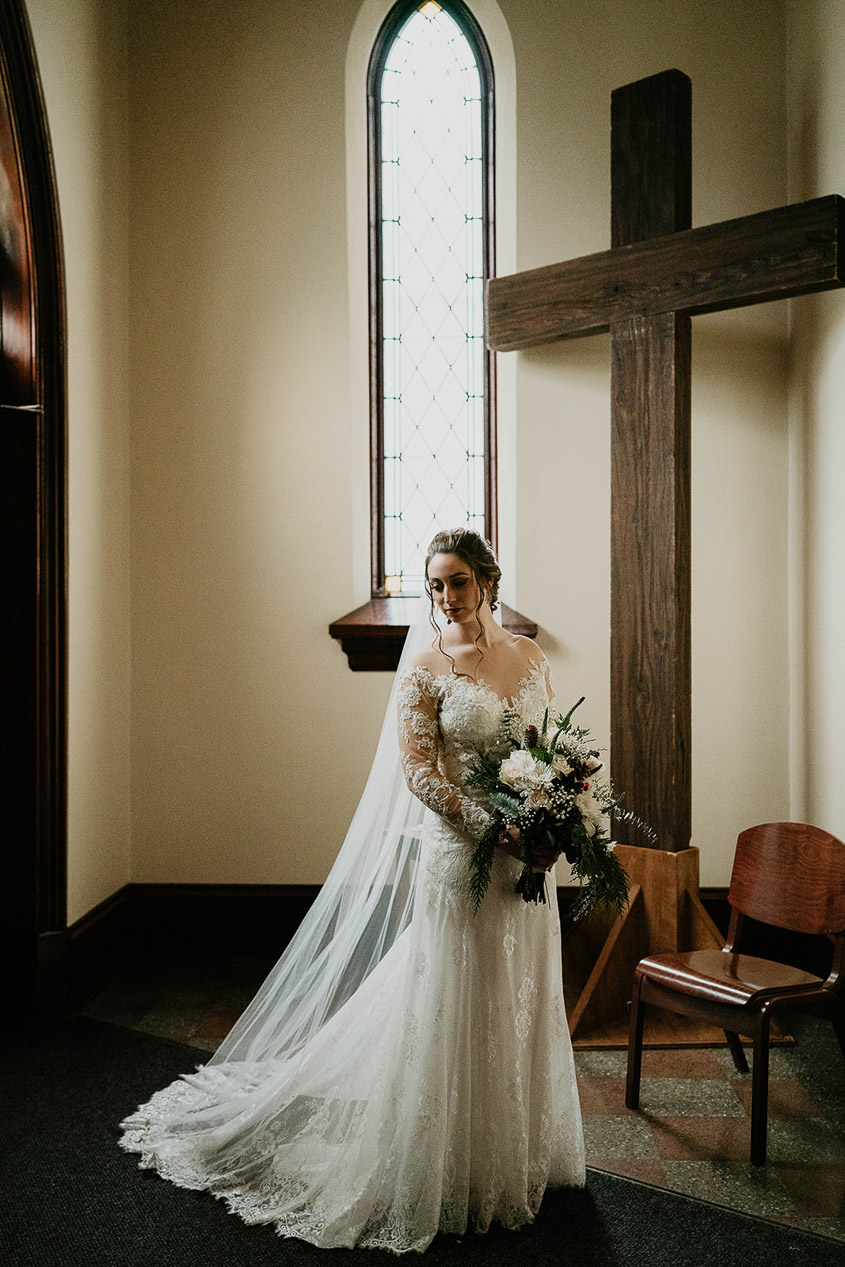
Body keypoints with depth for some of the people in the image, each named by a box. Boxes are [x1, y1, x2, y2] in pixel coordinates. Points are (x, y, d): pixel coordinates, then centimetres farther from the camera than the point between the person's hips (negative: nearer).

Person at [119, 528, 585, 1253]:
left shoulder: (527, 656, 7)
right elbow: (419, 771, -13)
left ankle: (519, 1156, 36)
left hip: (525, 855, 5)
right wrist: (497, 830, -19)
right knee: (455, 1008, 4)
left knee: (520, 1004, 16)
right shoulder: (424, 664, -8)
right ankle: (458, 1172, 23)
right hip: (458, 852, -5)